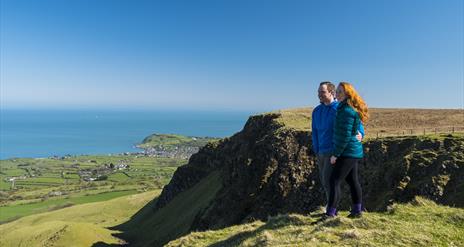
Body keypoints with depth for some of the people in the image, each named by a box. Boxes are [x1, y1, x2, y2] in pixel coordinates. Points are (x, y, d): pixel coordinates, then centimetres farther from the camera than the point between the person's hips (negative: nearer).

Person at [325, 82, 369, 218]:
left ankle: (330, 213, -4)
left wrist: (335, 154, -18)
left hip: (347, 152, -10)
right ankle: (357, 210, 29)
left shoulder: (347, 111, -19)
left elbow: (345, 135, -22)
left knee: (334, 181, -8)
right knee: (353, 180, 17)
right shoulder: (351, 109, 12)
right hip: (354, 151, 10)